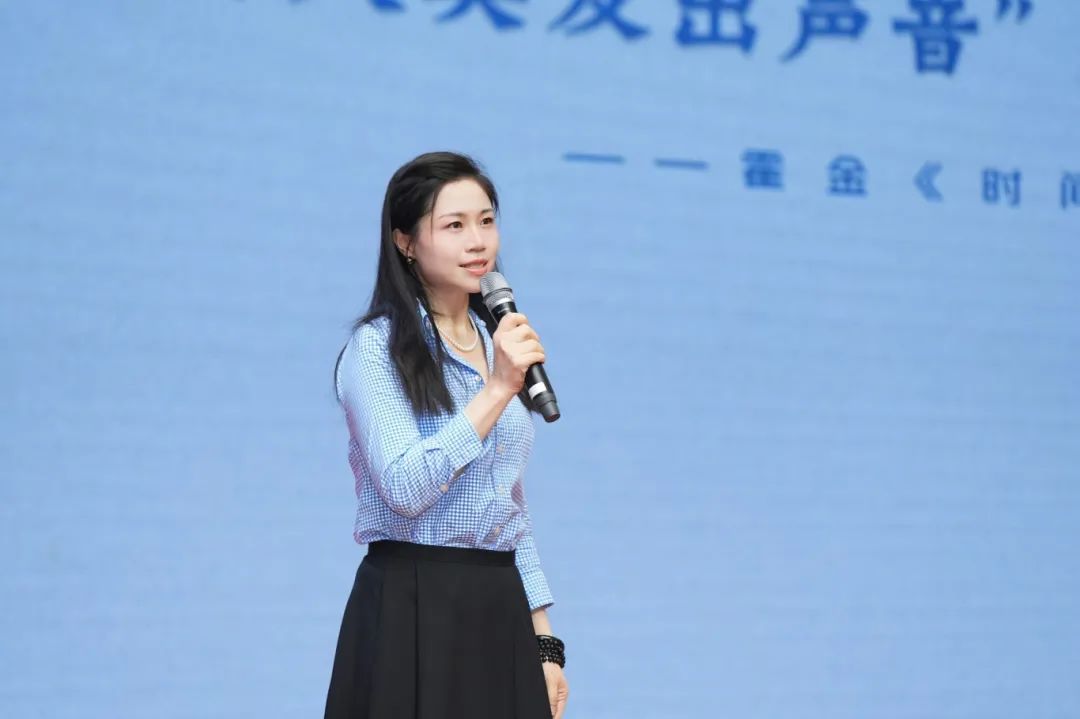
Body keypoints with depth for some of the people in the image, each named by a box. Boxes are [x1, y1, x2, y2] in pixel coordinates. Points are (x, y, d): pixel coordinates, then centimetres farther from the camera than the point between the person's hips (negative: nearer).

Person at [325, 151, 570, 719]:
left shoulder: (498, 345, 15)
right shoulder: (377, 347, -6)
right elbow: (404, 489, -20)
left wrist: (542, 641, 13)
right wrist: (497, 391, -21)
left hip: (501, 613, 6)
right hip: (413, 616, -6)